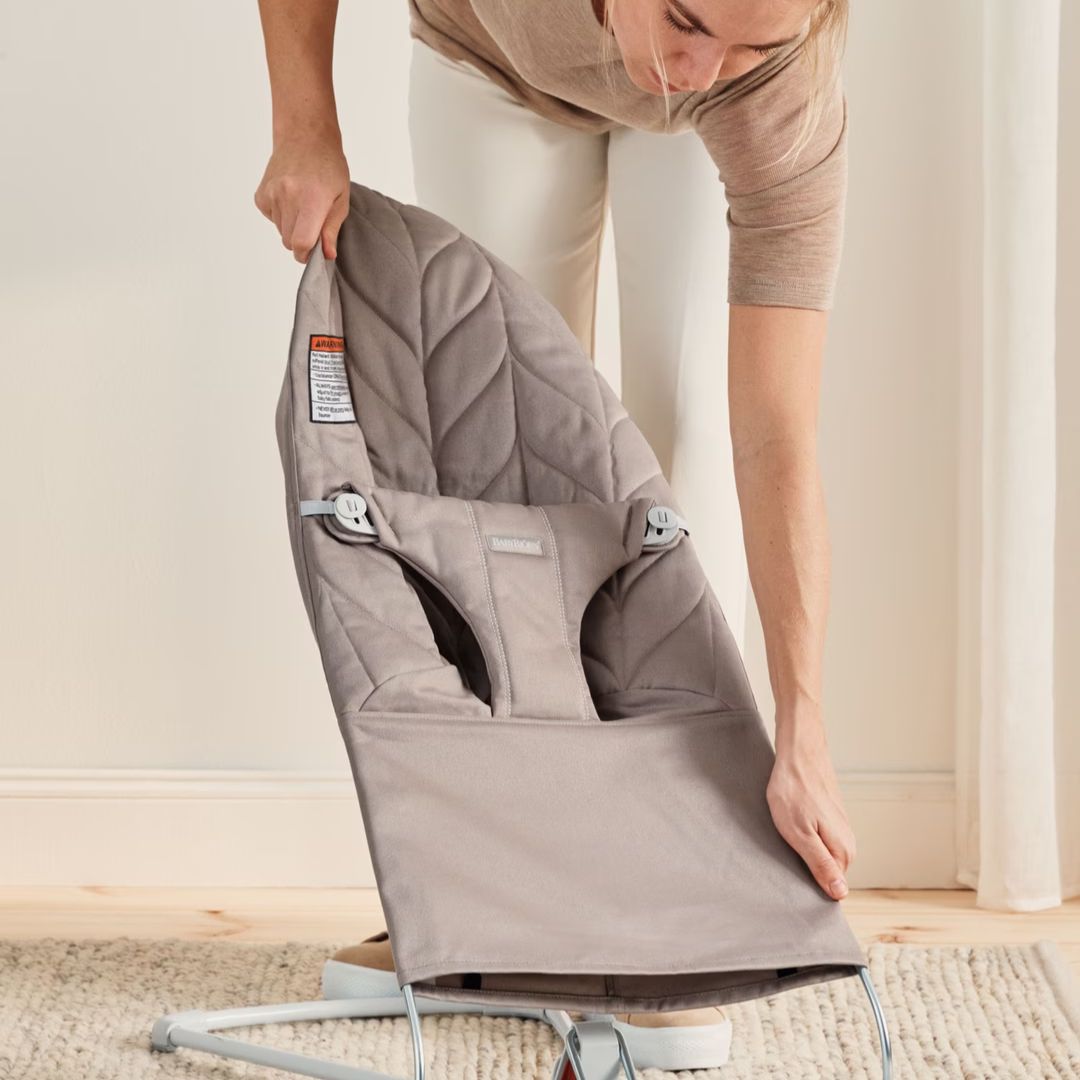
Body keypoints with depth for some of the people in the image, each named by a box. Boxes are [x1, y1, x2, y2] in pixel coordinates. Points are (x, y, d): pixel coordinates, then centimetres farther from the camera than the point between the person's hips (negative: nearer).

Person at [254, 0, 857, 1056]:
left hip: (710, 135, -2)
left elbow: (778, 446, -43)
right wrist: (305, 130, -27)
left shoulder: (789, 102, -43)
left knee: (689, 413, -16)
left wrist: (802, 744, -45)